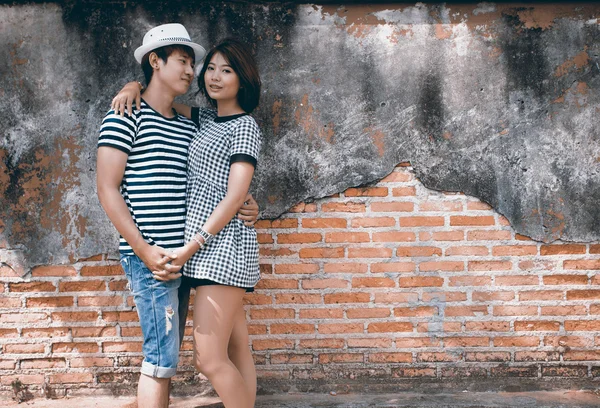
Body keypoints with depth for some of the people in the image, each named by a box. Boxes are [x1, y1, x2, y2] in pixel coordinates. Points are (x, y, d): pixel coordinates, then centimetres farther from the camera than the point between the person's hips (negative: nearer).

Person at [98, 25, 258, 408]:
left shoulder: (189, 128, 15)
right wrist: (145, 250, -16)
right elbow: (108, 189, -9)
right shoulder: (126, 116, -5)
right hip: (150, 257, -7)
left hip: (181, 256, 7)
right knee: (162, 356, -7)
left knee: (164, 355, 13)